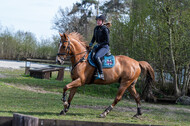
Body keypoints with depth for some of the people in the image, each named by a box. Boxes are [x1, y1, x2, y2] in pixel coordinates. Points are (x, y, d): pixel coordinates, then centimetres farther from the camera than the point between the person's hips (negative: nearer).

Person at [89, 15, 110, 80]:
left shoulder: (105, 29, -15)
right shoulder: (96, 28, 9)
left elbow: (107, 41, -15)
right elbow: (94, 37, 21)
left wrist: (99, 45, -19)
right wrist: (91, 43, 3)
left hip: (105, 47, -9)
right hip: (98, 46, 9)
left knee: (96, 57, -32)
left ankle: (101, 74, -28)